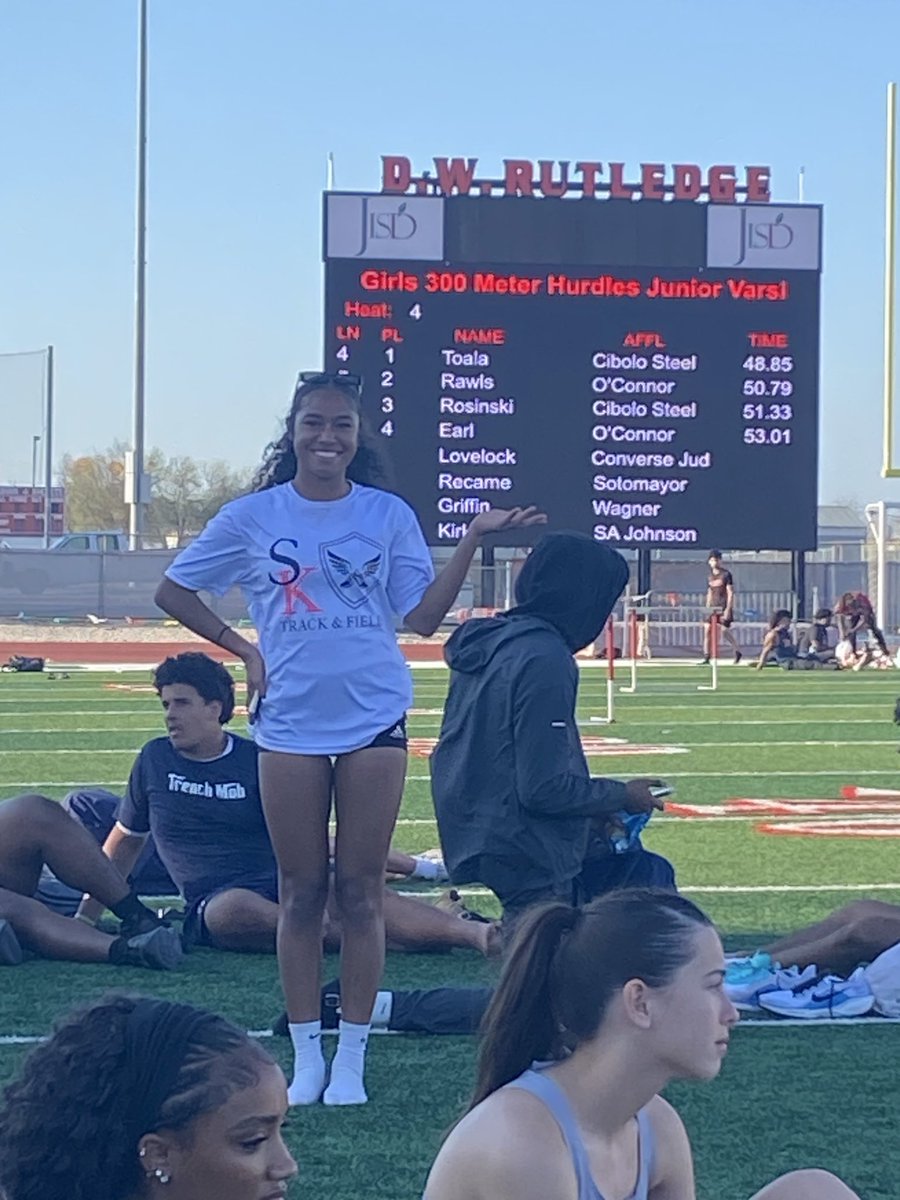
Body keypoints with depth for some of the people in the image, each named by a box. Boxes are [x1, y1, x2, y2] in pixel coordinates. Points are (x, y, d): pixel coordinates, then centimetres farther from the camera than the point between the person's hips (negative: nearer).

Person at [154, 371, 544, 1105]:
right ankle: (306, 1057, 12)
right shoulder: (254, 517, 3)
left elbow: (423, 616, 1)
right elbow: (173, 591, 11)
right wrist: (243, 649, 1)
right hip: (290, 722, 0)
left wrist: (473, 540, -8)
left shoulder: (387, 514, 5)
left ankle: (352, 1058, 9)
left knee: (361, 890, 2)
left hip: (374, 718, 0)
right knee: (301, 892, 4)